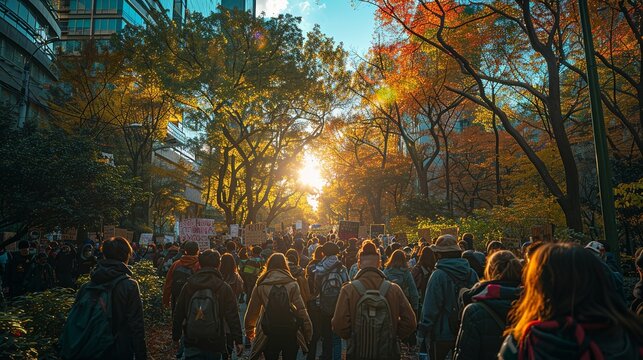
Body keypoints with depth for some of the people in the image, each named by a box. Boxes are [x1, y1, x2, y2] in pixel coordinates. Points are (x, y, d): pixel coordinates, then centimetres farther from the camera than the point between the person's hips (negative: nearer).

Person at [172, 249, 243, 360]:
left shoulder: (188, 286, -2)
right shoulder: (224, 288, -10)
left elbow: (178, 314, 4)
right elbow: (233, 317, -10)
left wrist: (176, 337, 15)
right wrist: (238, 341, -4)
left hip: (191, 343, 1)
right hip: (215, 343, -1)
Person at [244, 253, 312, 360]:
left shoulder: (261, 285, -2)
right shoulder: (292, 284, -5)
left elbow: (252, 310, 4)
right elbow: (301, 309, -9)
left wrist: (249, 330, 19)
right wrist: (308, 331, -2)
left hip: (269, 333, 0)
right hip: (291, 331, 0)